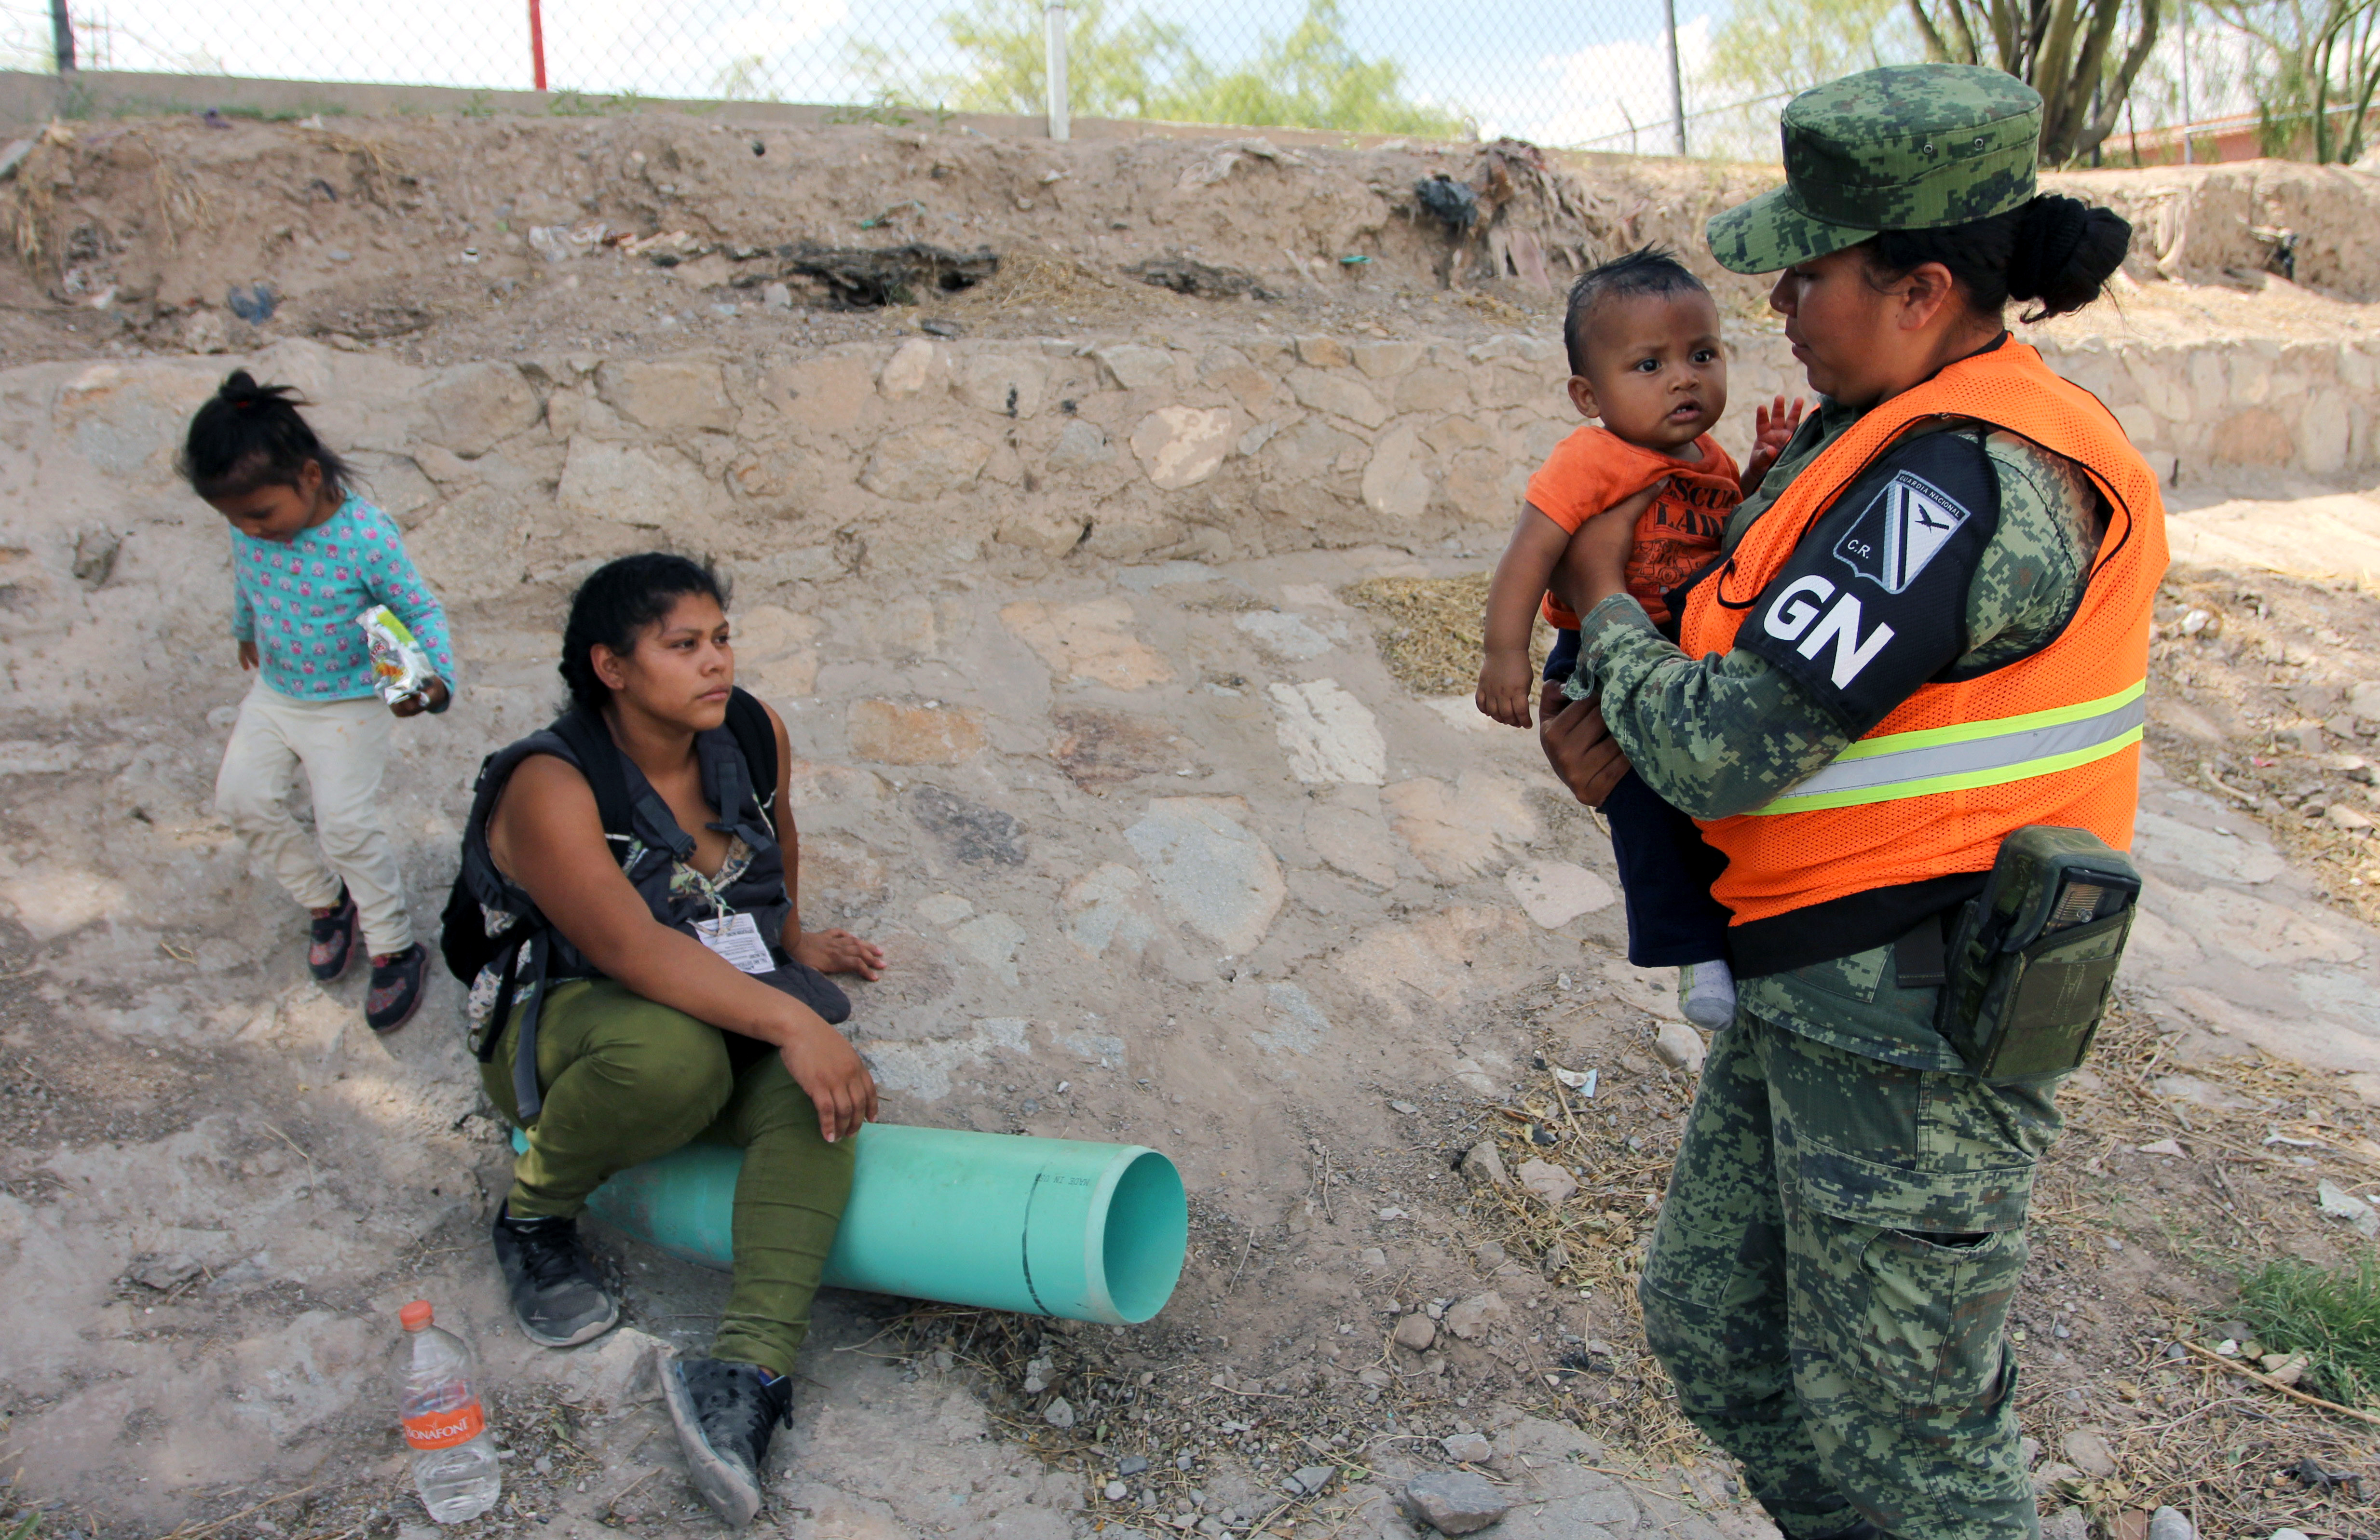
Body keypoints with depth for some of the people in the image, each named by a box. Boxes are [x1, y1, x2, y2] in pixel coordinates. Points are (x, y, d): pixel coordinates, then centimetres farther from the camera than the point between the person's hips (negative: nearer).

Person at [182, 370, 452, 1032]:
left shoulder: (366, 536, -29)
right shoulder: (249, 527, -12)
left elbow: (422, 610, -21)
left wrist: (433, 681, -38)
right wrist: (246, 632, 29)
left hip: (350, 702, -6)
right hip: (274, 692, 6)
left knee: (346, 825, -9)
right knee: (242, 796, 6)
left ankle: (395, 948, 9)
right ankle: (325, 898, 28)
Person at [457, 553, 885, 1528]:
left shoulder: (754, 736, -4)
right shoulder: (551, 788, -23)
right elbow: (630, 947, -36)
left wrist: (794, 941, 13)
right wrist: (789, 1021, -44)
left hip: (729, 1014, 5)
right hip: (557, 1023, -5)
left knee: (816, 1094, -27)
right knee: (676, 1054, -39)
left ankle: (747, 1375, -40)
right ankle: (534, 1223, -8)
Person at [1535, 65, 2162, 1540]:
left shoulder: (1965, 479, -24)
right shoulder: (1896, 433, 8)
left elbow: (1725, 753, -26)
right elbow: (1774, 673, 18)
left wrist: (1608, 602, -7)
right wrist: (1626, 726, -1)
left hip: (1915, 1017, -10)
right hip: (1814, 985, 10)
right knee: (1715, 1325, 20)